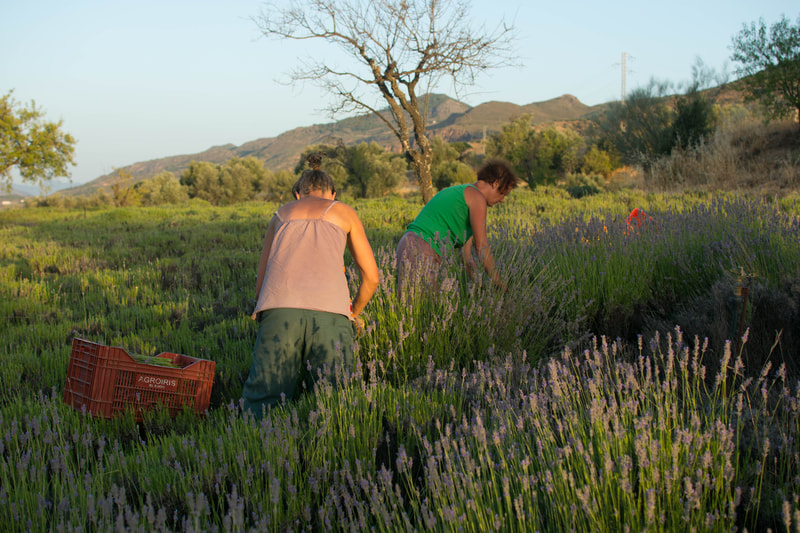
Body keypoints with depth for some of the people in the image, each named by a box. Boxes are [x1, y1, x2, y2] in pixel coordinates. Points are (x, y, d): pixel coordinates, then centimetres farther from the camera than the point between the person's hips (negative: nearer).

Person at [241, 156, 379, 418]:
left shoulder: (281, 213, 31)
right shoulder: (345, 212, 26)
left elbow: (261, 285, 30)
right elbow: (371, 277, 27)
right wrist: (354, 313, 44)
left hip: (279, 308, 1)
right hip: (330, 313, -1)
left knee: (259, 406, 2)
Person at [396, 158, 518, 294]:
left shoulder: (460, 191, 24)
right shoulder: (477, 197, -4)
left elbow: (466, 245, 21)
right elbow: (481, 247, -6)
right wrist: (500, 284, 3)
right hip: (422, 252, -10)